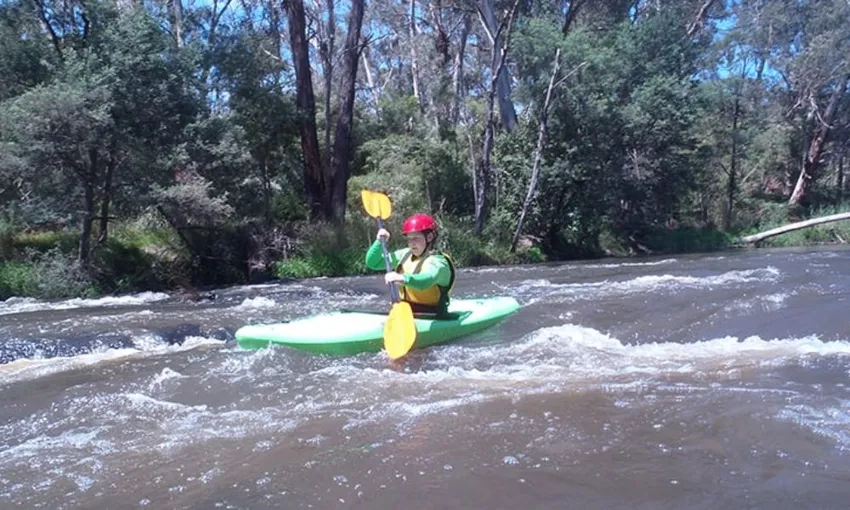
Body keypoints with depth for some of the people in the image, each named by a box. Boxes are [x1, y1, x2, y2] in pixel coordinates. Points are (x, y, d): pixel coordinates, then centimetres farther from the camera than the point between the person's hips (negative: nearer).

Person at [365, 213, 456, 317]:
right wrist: (379, 242, -2)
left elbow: (426, 281, -35)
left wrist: (402, 278, -52)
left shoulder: (438, 262, -12)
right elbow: (372, 263, 15)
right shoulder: (404, 255, 10)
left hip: (429, 317, -7)